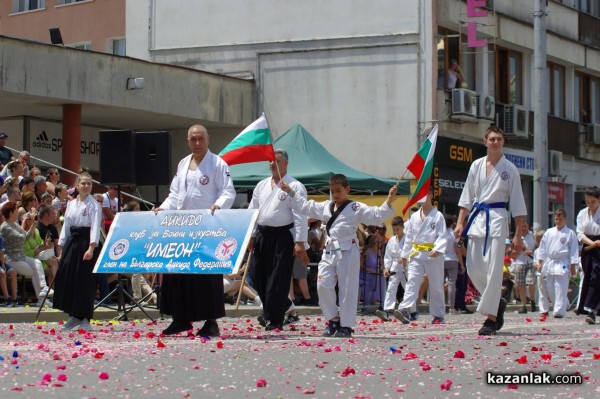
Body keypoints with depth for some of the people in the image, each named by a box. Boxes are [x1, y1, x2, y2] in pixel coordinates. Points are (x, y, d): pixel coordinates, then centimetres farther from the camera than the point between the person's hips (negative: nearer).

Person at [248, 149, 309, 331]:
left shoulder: (294, 186, -6)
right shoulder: (261, 185, 13)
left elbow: (300, 216, -11)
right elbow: (252, 211, 18)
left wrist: (300, 242, -17)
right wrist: (250, 235, 11)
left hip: (282, 236, -6)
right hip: (262, 235, 7)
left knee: (278, 280, -5)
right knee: (260, 278, 10)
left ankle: (274, 319, 2)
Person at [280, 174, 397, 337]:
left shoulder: (356, 208, -3)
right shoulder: (325, 207, 14)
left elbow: (377, 215, -10)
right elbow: (305, 206, 23)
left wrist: (389, 201, -24)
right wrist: (290, 192, 21)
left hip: (348, 252, -5)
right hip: (329, 251, 5)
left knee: (347, 289, 0)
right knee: (323, 285, -2)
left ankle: (346, 325, 9)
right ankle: (333, 319, 15)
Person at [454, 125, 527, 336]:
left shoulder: (509, 169, 1)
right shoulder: (476, 166, 10)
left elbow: (517, 205, 1)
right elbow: (467, 197, 15)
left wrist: (518, 235, -3)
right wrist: (460, 223, 6)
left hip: (497, 219, -4)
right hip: (477, 219, 4)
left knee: (494, 270, -10)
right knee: (474, 268, 1)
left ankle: (491, 319, -5)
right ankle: (498, 302, 24)